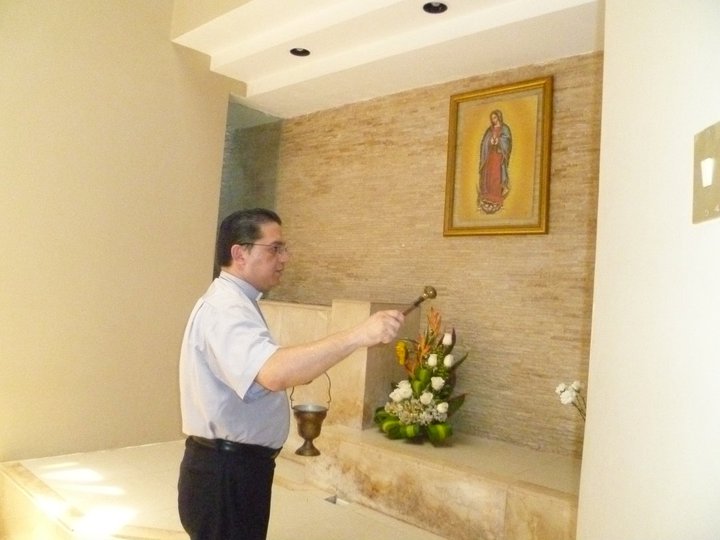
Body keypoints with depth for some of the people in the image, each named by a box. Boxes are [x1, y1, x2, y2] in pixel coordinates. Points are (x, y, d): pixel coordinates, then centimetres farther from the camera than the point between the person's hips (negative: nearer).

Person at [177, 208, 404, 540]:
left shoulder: (233, 304, 11)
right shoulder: (225, 309, -23)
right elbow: (273, 373, -42)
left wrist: (296, 371, 9)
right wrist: (358, 335, -45)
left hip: (237, 467, 10)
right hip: (226, 474, -10)